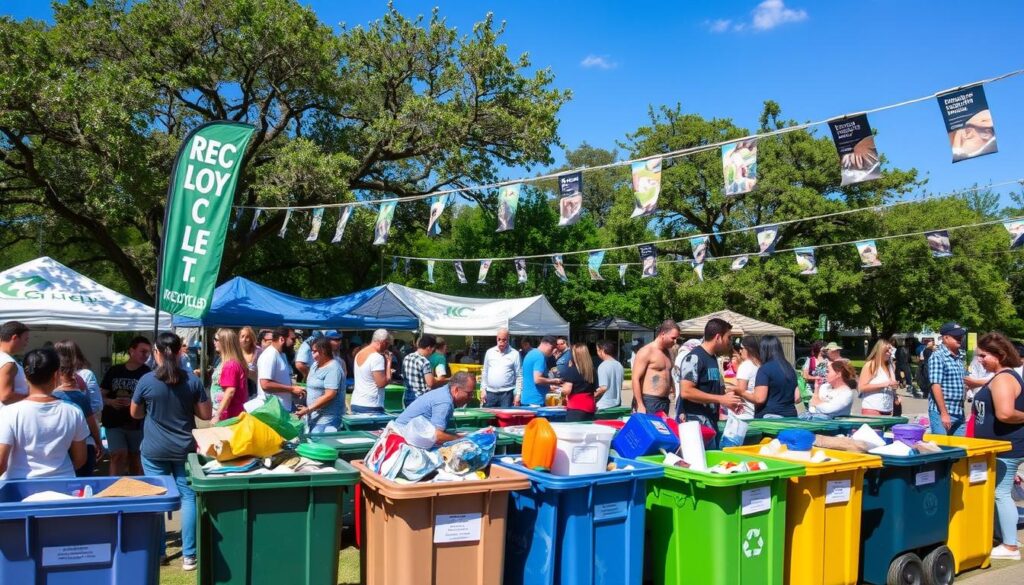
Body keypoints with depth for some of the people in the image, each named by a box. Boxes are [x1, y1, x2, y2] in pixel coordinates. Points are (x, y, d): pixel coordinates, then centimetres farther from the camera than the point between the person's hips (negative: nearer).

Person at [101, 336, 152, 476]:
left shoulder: (147, 374, -5)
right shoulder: (114, 371, 4)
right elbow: (101, 395, 9)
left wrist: (133, 403, -23)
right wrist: (111, 402, -12)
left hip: (137, 423, -1)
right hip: (114, 422, 1)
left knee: (135, 457, 9)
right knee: (118, 455, -8)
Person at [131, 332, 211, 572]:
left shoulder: (146, 380, -8)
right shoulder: (192, 381, -6)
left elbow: (135, 413, 5)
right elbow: (206, 415, -1)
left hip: (154, 450, 0)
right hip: (185, 449, 0)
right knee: (188, 497, 5)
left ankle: (157, 552, 20)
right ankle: (188, 555, 6)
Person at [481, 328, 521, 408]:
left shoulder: (514, 354, 0)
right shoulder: (489, 352, 10)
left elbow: (519, 376, -1)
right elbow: (485, 373, 15)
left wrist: (517, 394, -6)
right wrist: (483, 389, 8)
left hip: (507, 393, -3)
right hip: (490, 393, 3)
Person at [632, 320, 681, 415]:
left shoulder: (667, 352, 17)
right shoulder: (646, 351, -9)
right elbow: (635, 379, -14)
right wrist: (640, 406, -19)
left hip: (664, 402, 8)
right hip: (649, 402, -8)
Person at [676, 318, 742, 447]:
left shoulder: (713, 358, 15)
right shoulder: (694, 358, -13)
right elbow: (686, 391, -23)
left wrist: (728, 401, 10)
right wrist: (721, 399, -19)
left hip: (710, 422, 9)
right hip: (694, 423, -9)